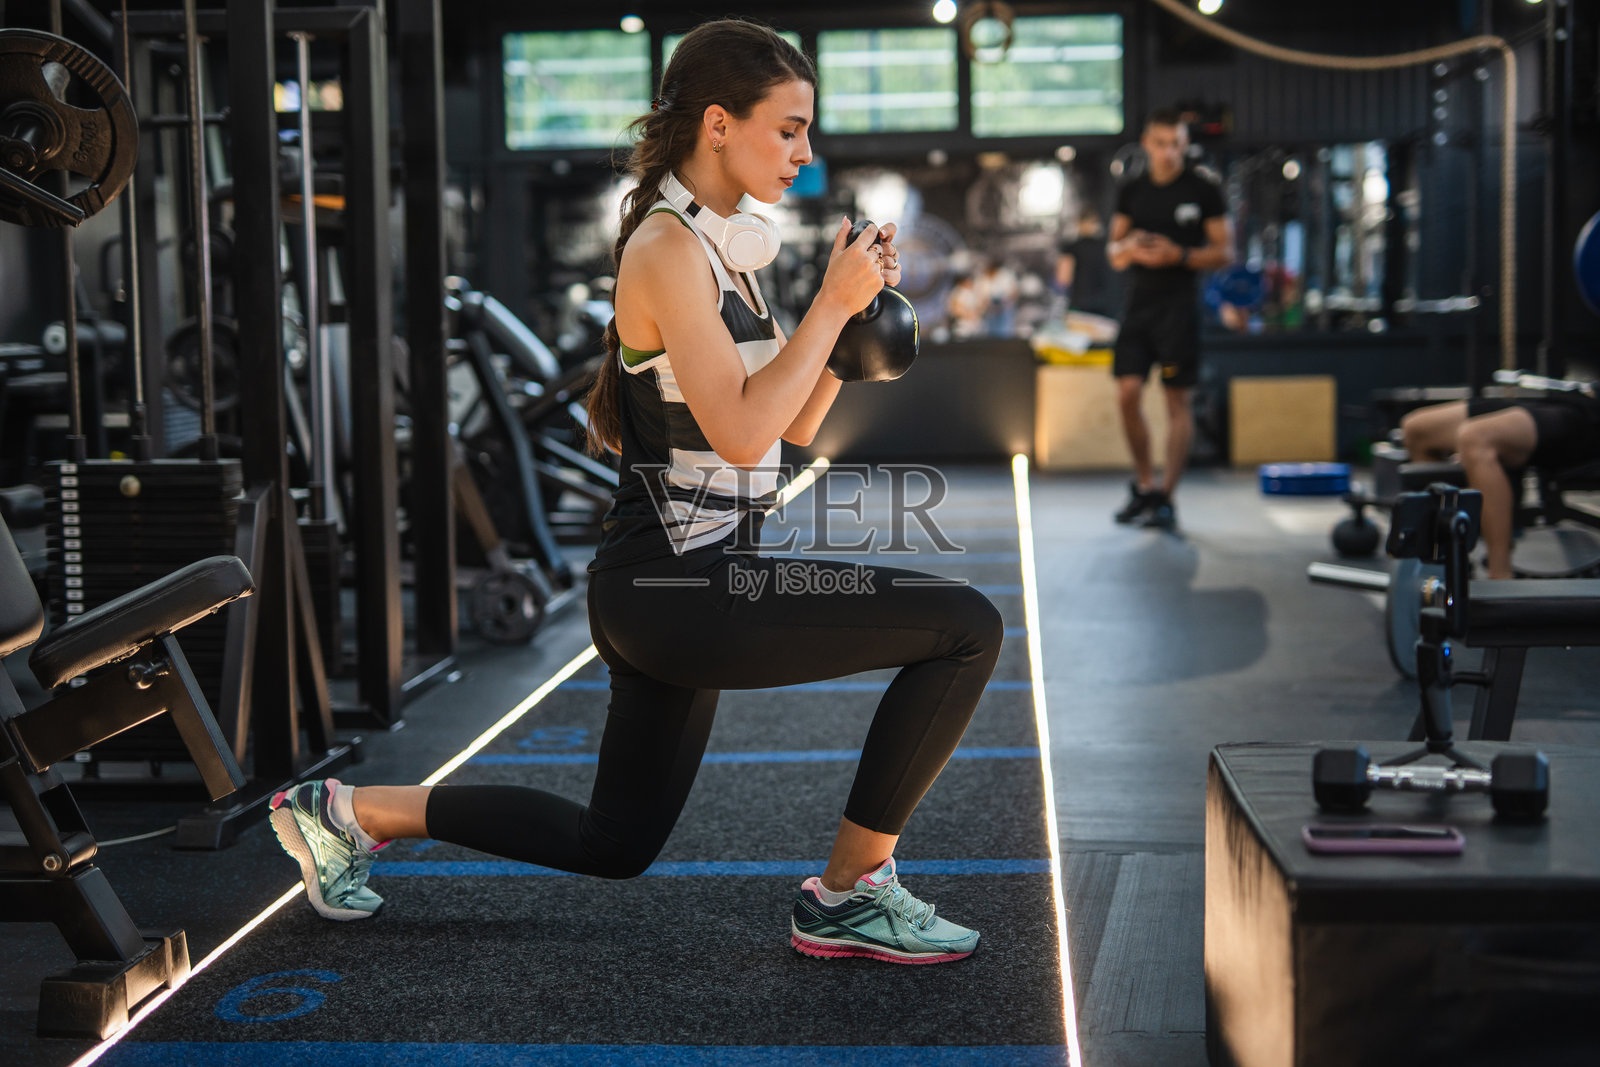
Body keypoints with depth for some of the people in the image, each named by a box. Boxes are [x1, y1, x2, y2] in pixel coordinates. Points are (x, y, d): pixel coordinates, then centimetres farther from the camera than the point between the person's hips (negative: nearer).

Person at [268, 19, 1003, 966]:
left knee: (614, 843, 23)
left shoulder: (720, 248, 15)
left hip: (673, 587, 10)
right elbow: (740, 431, -23)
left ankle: (348, 810, 28)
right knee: (968, 627, -14)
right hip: (683, 589, -10)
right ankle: (850, 894, -3)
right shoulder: (667, 248, -14)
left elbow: (796, 424, 16)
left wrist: (855, 307, 4)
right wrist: (832, 303, -17)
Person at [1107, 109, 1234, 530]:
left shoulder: (1203, 191, -1)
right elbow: (1114, 251, 15)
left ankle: (1165, 497, -1)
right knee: (1127, 394, -3)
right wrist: (1129, 249, -8)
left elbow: (1224, 252, -2)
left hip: (1180, 302, -4)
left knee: (1177, 401, -3)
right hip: (1138, 301, 4)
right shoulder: (1132, 192, 11)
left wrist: (1179, 256, -16)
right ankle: (1143, 485, 15)